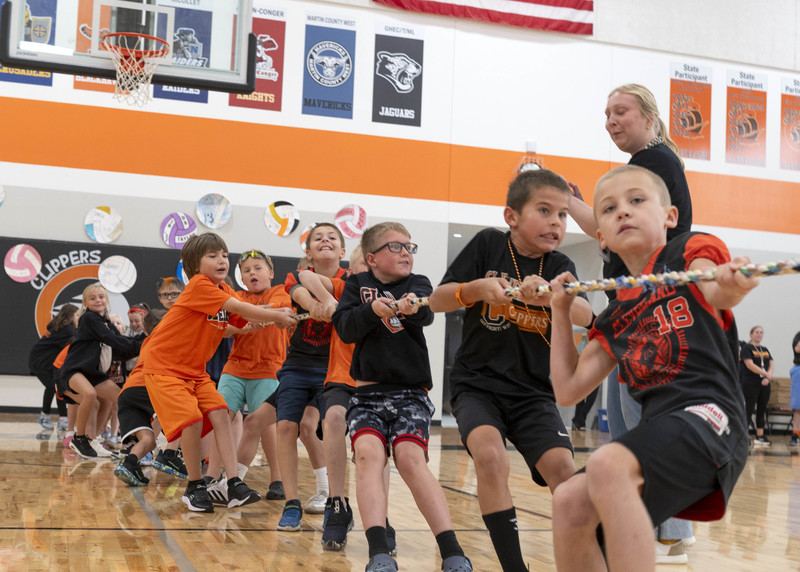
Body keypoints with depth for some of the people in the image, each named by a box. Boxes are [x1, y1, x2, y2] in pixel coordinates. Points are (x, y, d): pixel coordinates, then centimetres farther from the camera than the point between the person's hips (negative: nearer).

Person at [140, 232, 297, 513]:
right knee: (193, 421, -19)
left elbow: (245, 319, -1)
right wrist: (277, 316, -20)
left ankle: (234, 484, -10)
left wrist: (277, 314, -18)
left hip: (195, 369, 8)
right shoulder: (198, 286, -20)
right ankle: (194, 487, 0)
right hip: (164, 366, -8)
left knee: (220, 415, -9)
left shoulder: (223, 290, 8)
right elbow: (240, 308, -25)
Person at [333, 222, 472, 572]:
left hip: (411, 392, -1)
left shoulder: (417, 284, 7)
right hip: (367, 393, 1)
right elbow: (344, 329, -6)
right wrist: (373, 310, -26)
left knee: (411, 459, -20)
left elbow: (426, 313, -17)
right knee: (369, 454, -22)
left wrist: (411, 308, -42)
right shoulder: (357, 285, 10)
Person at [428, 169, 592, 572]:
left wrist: (548, 295, -39)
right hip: (477, 383, -2)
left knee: (563, 470, -17)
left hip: (533, 391, 2)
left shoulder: (559, 268, 1)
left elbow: (585, 316, -18)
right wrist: (476, 288, -25)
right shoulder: (489, 244, -3)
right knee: (490, 456, -28)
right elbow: (437, 301, -5)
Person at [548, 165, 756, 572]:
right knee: (570, 503, -11)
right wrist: (560, 312, 21)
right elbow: (568, 390, 23)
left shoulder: (690, 252, 6)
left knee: (607, 465, -32)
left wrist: (731, 286, -43)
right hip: (657, 427, 7)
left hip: (707, 415, -7)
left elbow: (716, 294, -18)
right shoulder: (614, 319, 22)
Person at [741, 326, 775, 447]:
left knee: (762, 410, 8)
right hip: (750, 384, -6)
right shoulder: (747, 348, -3)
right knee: (749, 409, -7)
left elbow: (771, 364, 7)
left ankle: (760, 436, 12)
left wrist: (768, 376, -12)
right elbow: (750, 365, -14)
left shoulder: (765, 349, 16)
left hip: (764, 384, 6)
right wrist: (766, 373, -17)